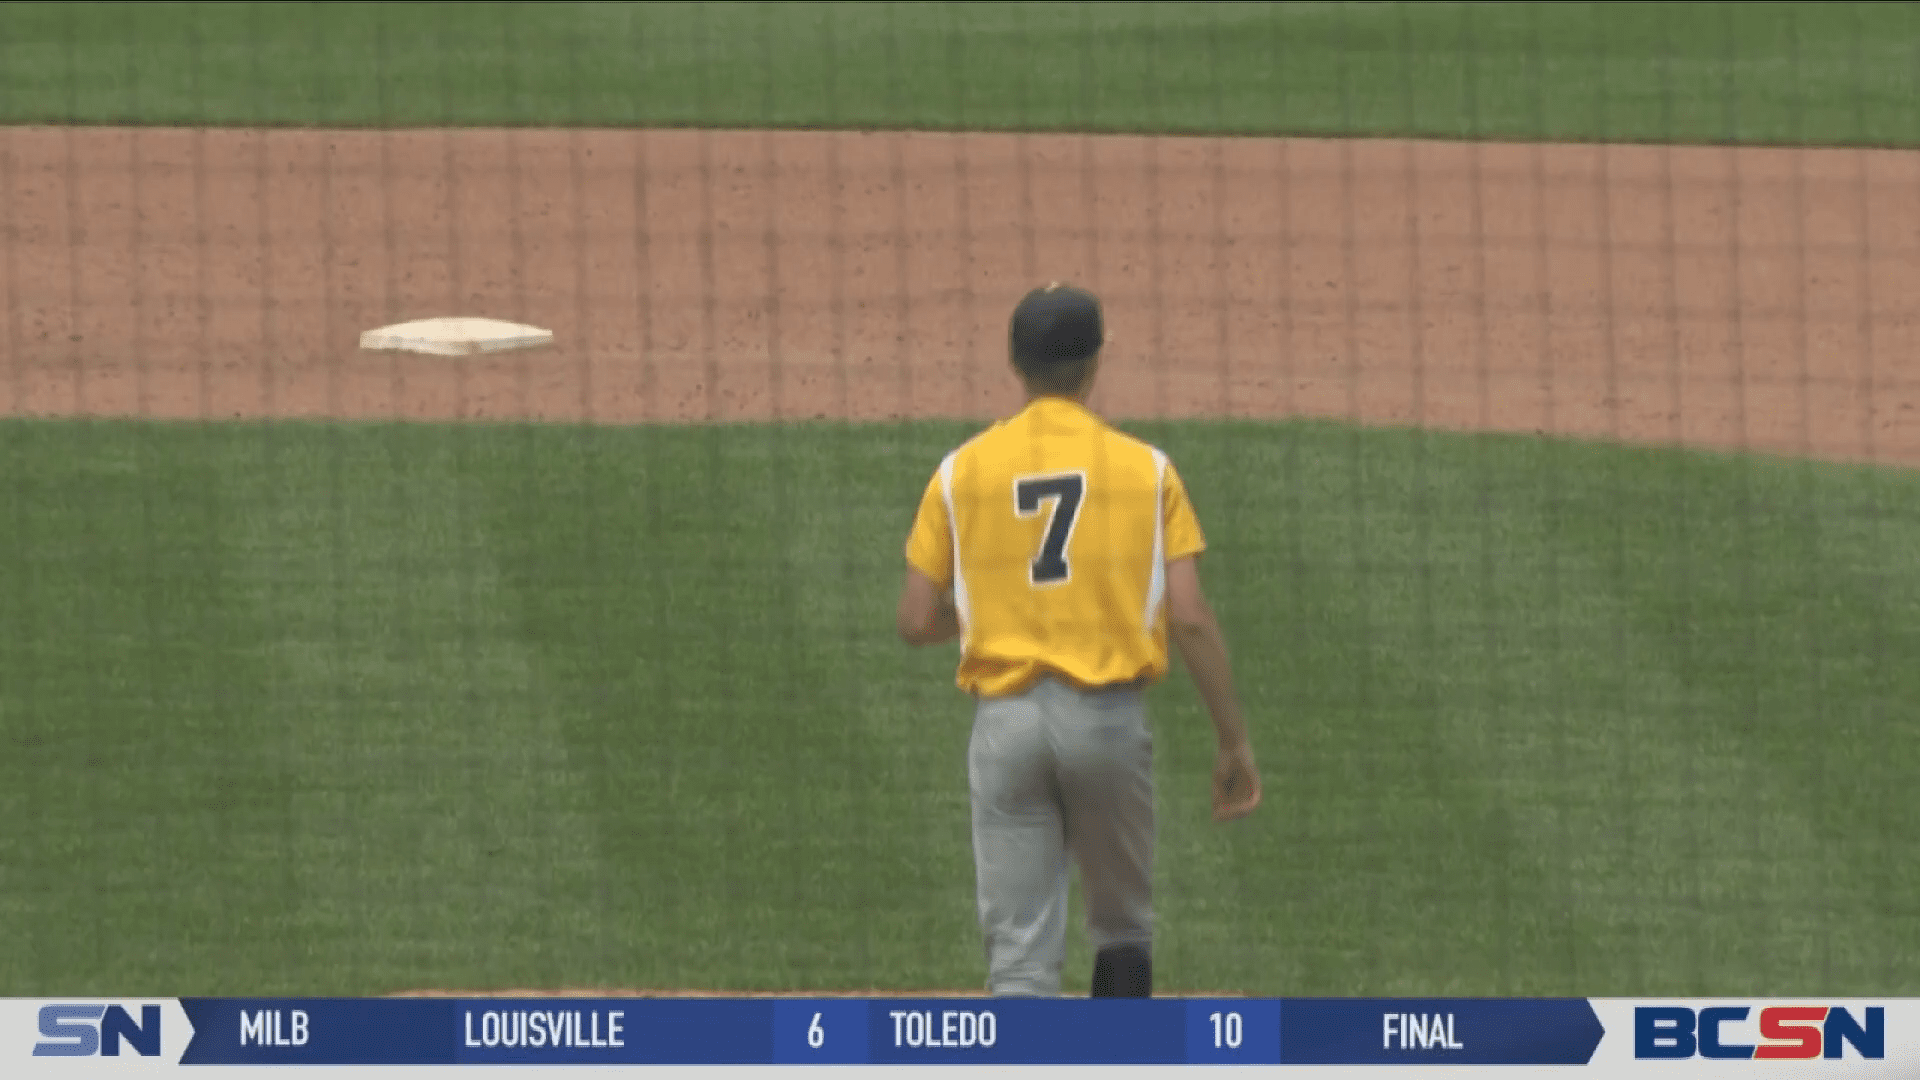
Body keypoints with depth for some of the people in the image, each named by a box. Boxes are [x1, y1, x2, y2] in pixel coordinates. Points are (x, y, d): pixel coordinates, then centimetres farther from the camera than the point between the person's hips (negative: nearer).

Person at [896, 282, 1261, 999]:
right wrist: (1234, 743, 2)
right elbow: (1191, 619, -5)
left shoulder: (962, 471, 4)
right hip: (1108, 717, 0)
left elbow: (915, 623, 2)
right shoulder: (1145, 469, 2)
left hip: (1003, 719, 0)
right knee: (1122, 927, 19)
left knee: (1019, 957, -1)